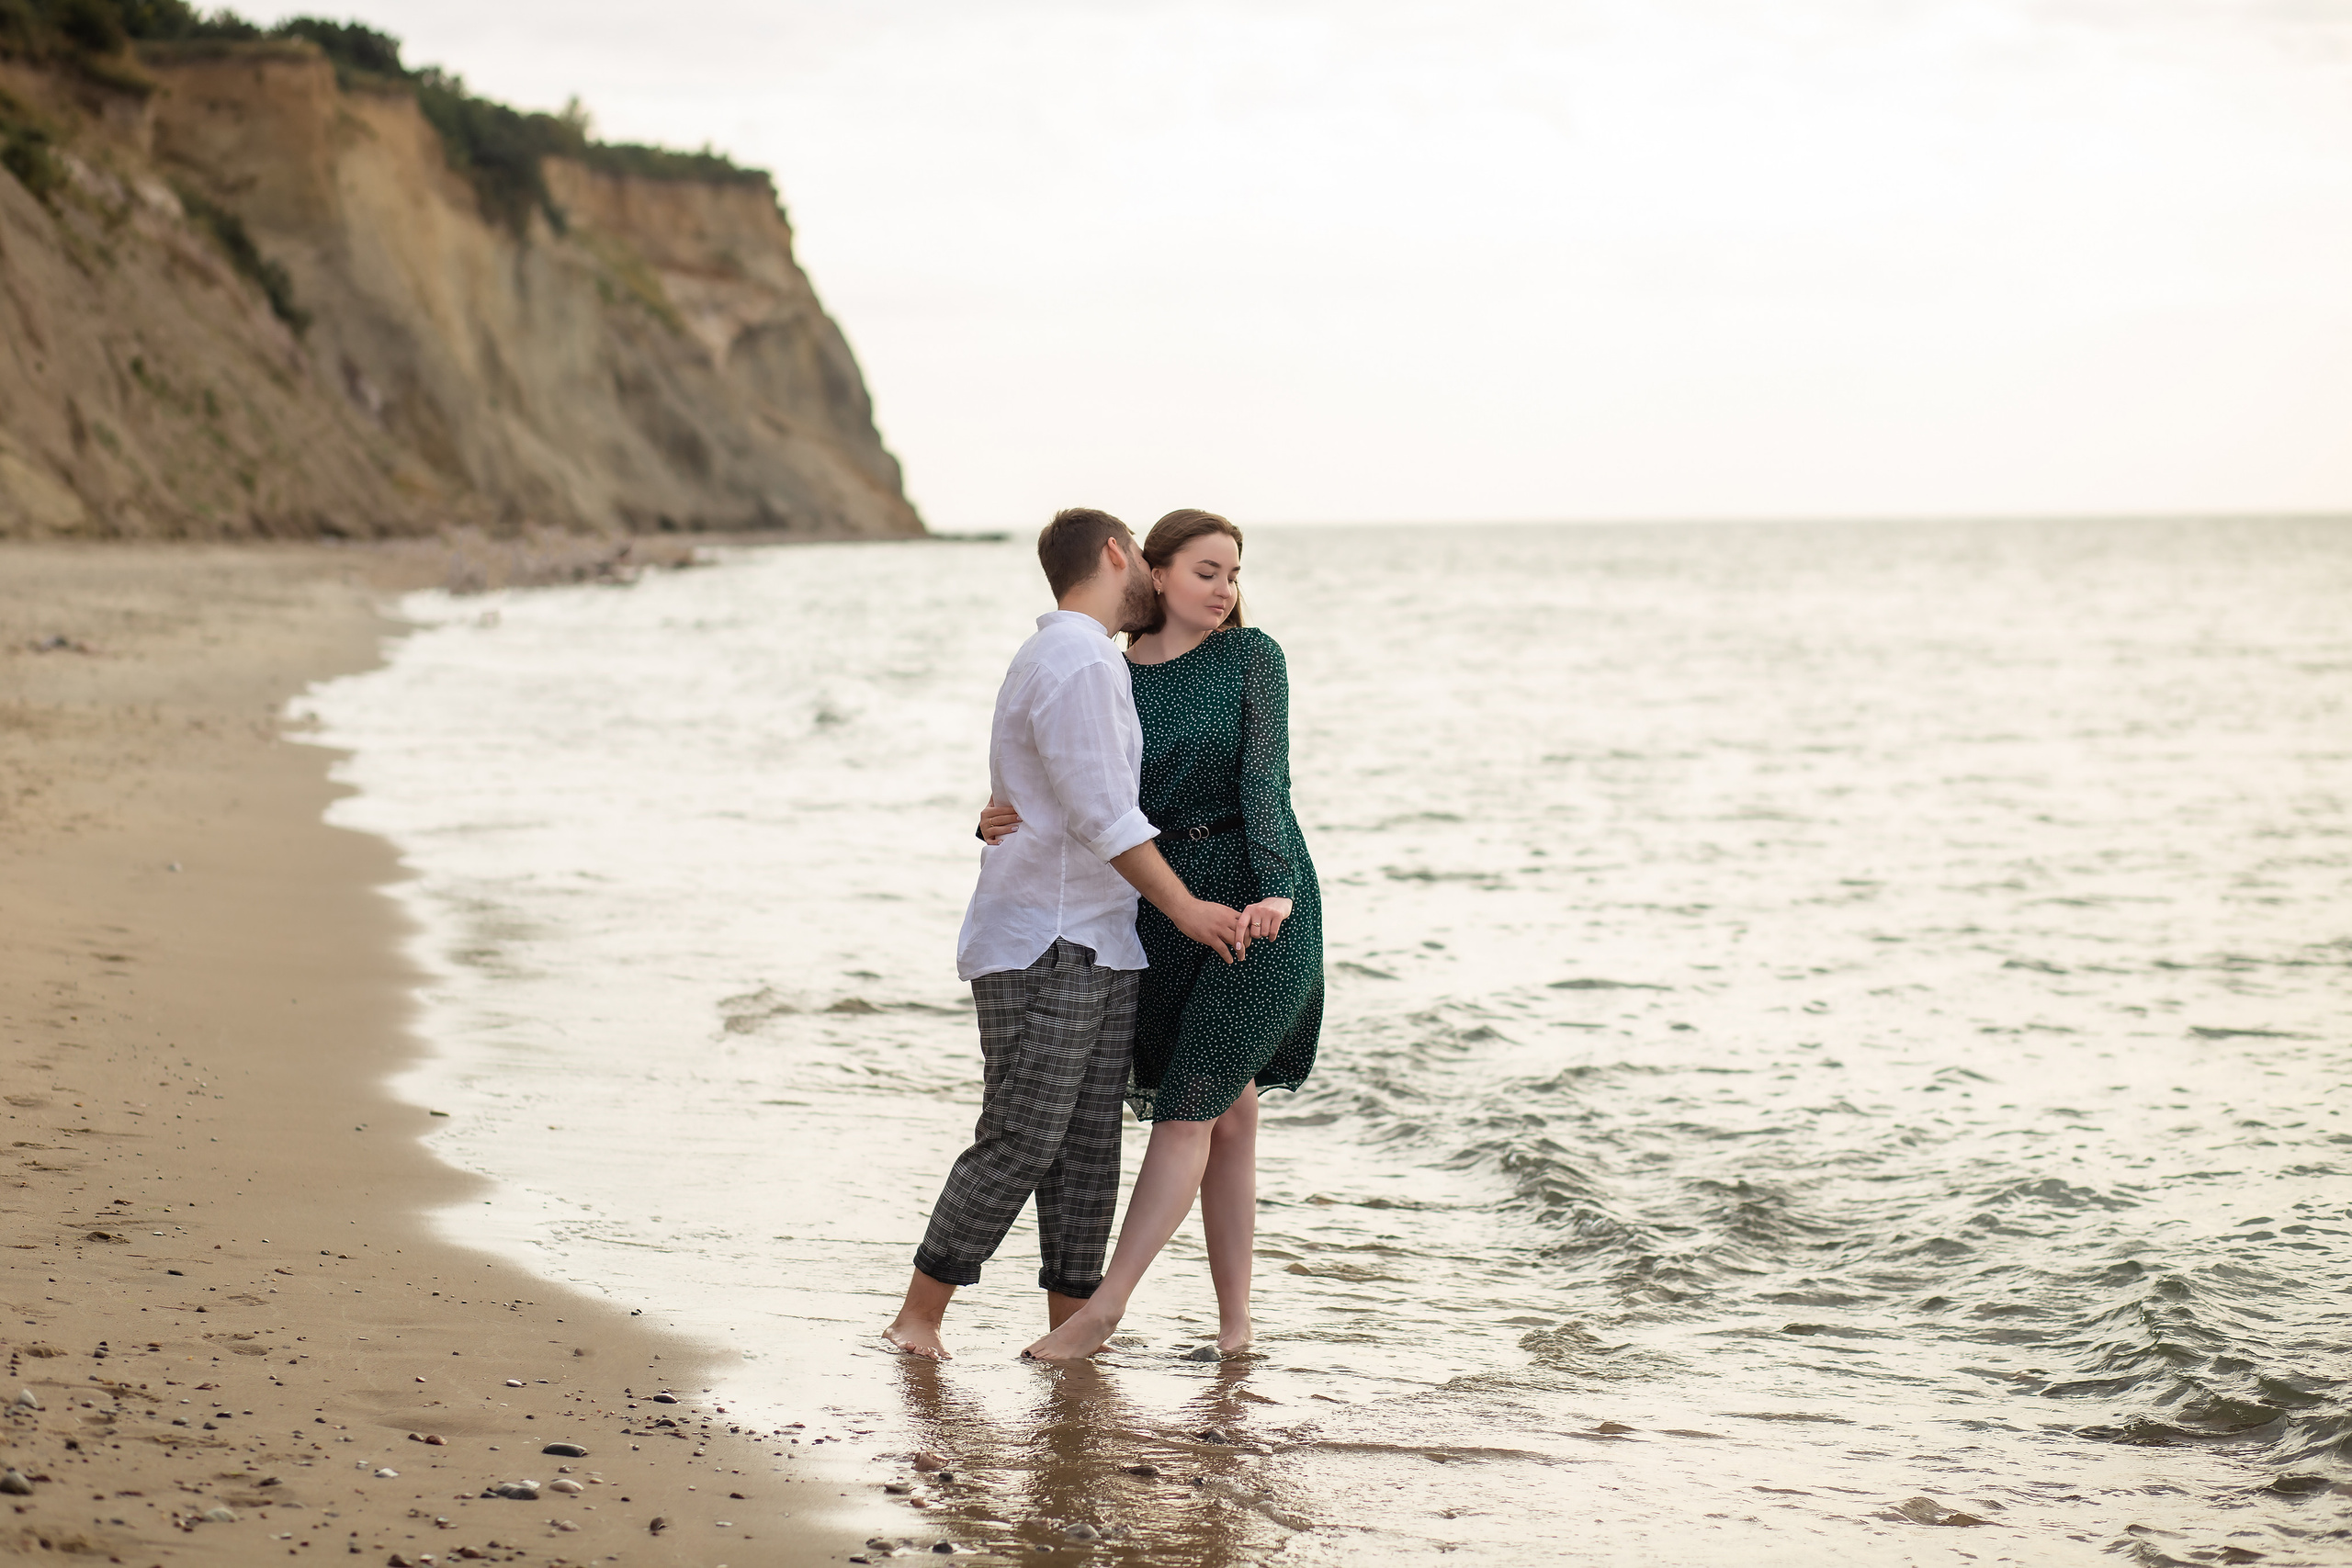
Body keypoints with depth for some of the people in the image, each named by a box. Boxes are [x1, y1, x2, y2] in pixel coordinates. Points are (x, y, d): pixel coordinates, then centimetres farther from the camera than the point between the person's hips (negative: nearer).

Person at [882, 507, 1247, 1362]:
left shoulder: (1085, 658, 18)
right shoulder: (1075, 662, -15)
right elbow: (1101, 816, -19)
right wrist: (1185, 908, -13)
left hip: (1100, 949, 10)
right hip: (1042, 947, -10)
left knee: (1087, 1146, 7)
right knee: (1020, 1142, -8)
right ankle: (918, 1319, 0)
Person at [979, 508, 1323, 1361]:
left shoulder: (1253, 656, -2)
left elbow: (1265, 779, -13)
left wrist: (1274, 891, -28)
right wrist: (996, 824, -16)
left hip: (1259, 907, -4)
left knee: (1188, 1107, -9)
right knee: (1227, 1115, 7)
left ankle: (1103, 1308, -9)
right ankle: (1234, 1323, 13)